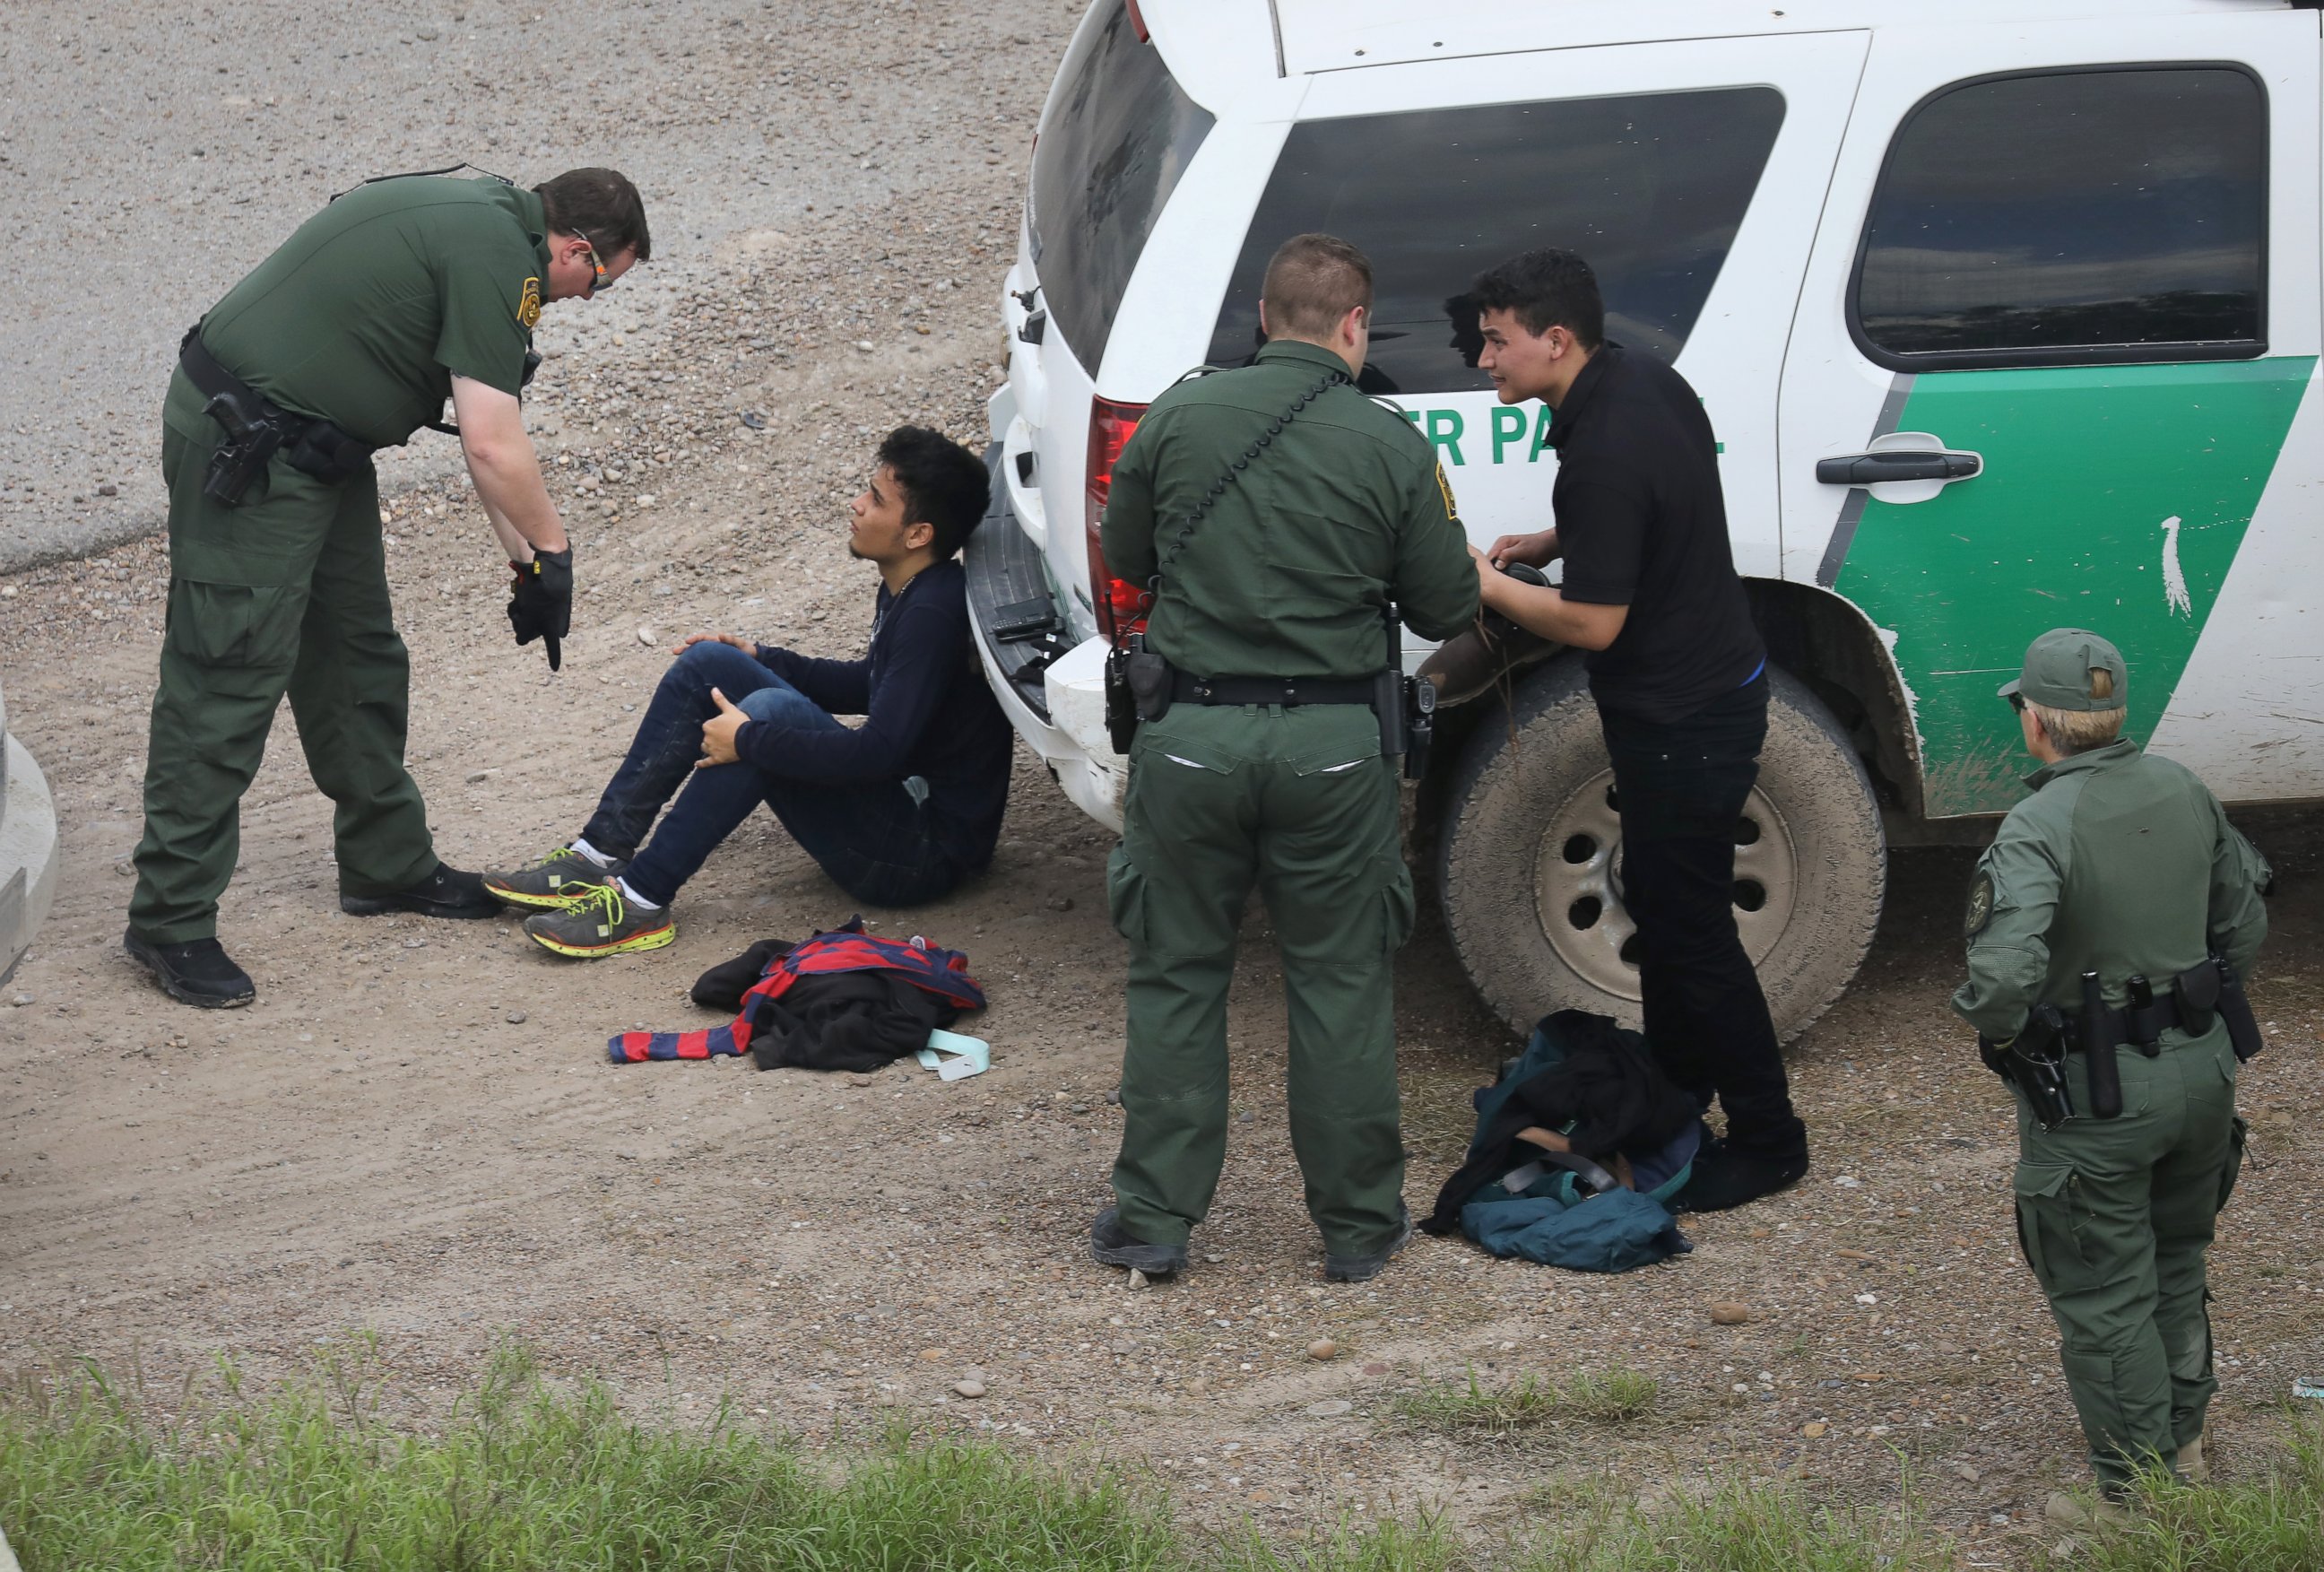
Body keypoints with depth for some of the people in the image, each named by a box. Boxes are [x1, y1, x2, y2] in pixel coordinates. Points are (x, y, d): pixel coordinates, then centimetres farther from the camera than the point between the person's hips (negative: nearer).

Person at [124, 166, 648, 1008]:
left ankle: (388, 864, 30)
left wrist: (524, 554, 20)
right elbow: (493, 448, -19)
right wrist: (550, 548, -4)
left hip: (311, 444, 11)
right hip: (246, 451, -11)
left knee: (358, 655, 17)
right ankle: (171, 921, -2)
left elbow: (484, 428, 21)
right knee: (232, 673, -7)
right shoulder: (496, 256, -18)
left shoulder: (482, 219, 14)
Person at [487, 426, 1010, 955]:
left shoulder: (935, 613, -22)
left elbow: (881, 751, -30)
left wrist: (750, 740, -24)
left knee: (774, 711, -31)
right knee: (710, 663, 3)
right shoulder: (904, 593, 7)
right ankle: (600, 856, -2)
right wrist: (760, 659, 15)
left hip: (928, 848, -10)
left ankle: (642, 899, -26)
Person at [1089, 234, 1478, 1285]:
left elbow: (1126, 560, 13)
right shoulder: (1391, 447, -5)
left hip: (1192, 737, 1)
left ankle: (1152, 1219, 17)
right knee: (1340, 986, 11)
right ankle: (1358, 1226, 18)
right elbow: (1446, 609, 1)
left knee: (1175, 977, 13)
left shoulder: (1178, 419, -1)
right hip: (1331, 745, -1)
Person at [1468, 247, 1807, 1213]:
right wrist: (1549, 544, 8)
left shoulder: (1604, 455, -29)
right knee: (1661, 898, 23)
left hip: (1681, 721, -10)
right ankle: (1675, 1089, 38)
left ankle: (1766, 1141, 11)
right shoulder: (1642, 381, 1)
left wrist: (1487, 586, -11)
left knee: (1688, 926, 0)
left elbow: (1592, 622, -25)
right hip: (1711, 682, 10)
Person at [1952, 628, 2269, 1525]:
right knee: (2175, 1267, 26)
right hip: (2200, 1072, 7)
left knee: (2104, 1300, 7)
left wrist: (1991, 1025, -13)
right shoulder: (2183, 795, -1)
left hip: (2097, 1097, -7)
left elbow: (2004, 975, -34)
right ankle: (2183, 1444, 40)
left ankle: (2135, 1494, 15)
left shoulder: (2039, 828, -23)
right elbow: (2244, 929, 10)